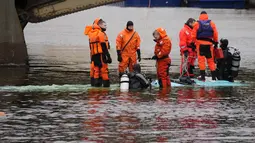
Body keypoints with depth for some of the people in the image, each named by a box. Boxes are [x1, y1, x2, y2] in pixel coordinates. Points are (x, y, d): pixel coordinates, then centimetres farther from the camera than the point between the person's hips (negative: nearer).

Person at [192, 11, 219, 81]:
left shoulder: (197, 24, 0)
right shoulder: (212, 23, 4)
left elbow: (193, 35, -1)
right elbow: (215, 34, 4)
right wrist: (216, 42, 14)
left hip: (200, 44, -2)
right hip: (209, 44, 2)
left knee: (201, 59, 1)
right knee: (210, 60, 9)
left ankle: (203, 76, -3)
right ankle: (214, 76, 9)